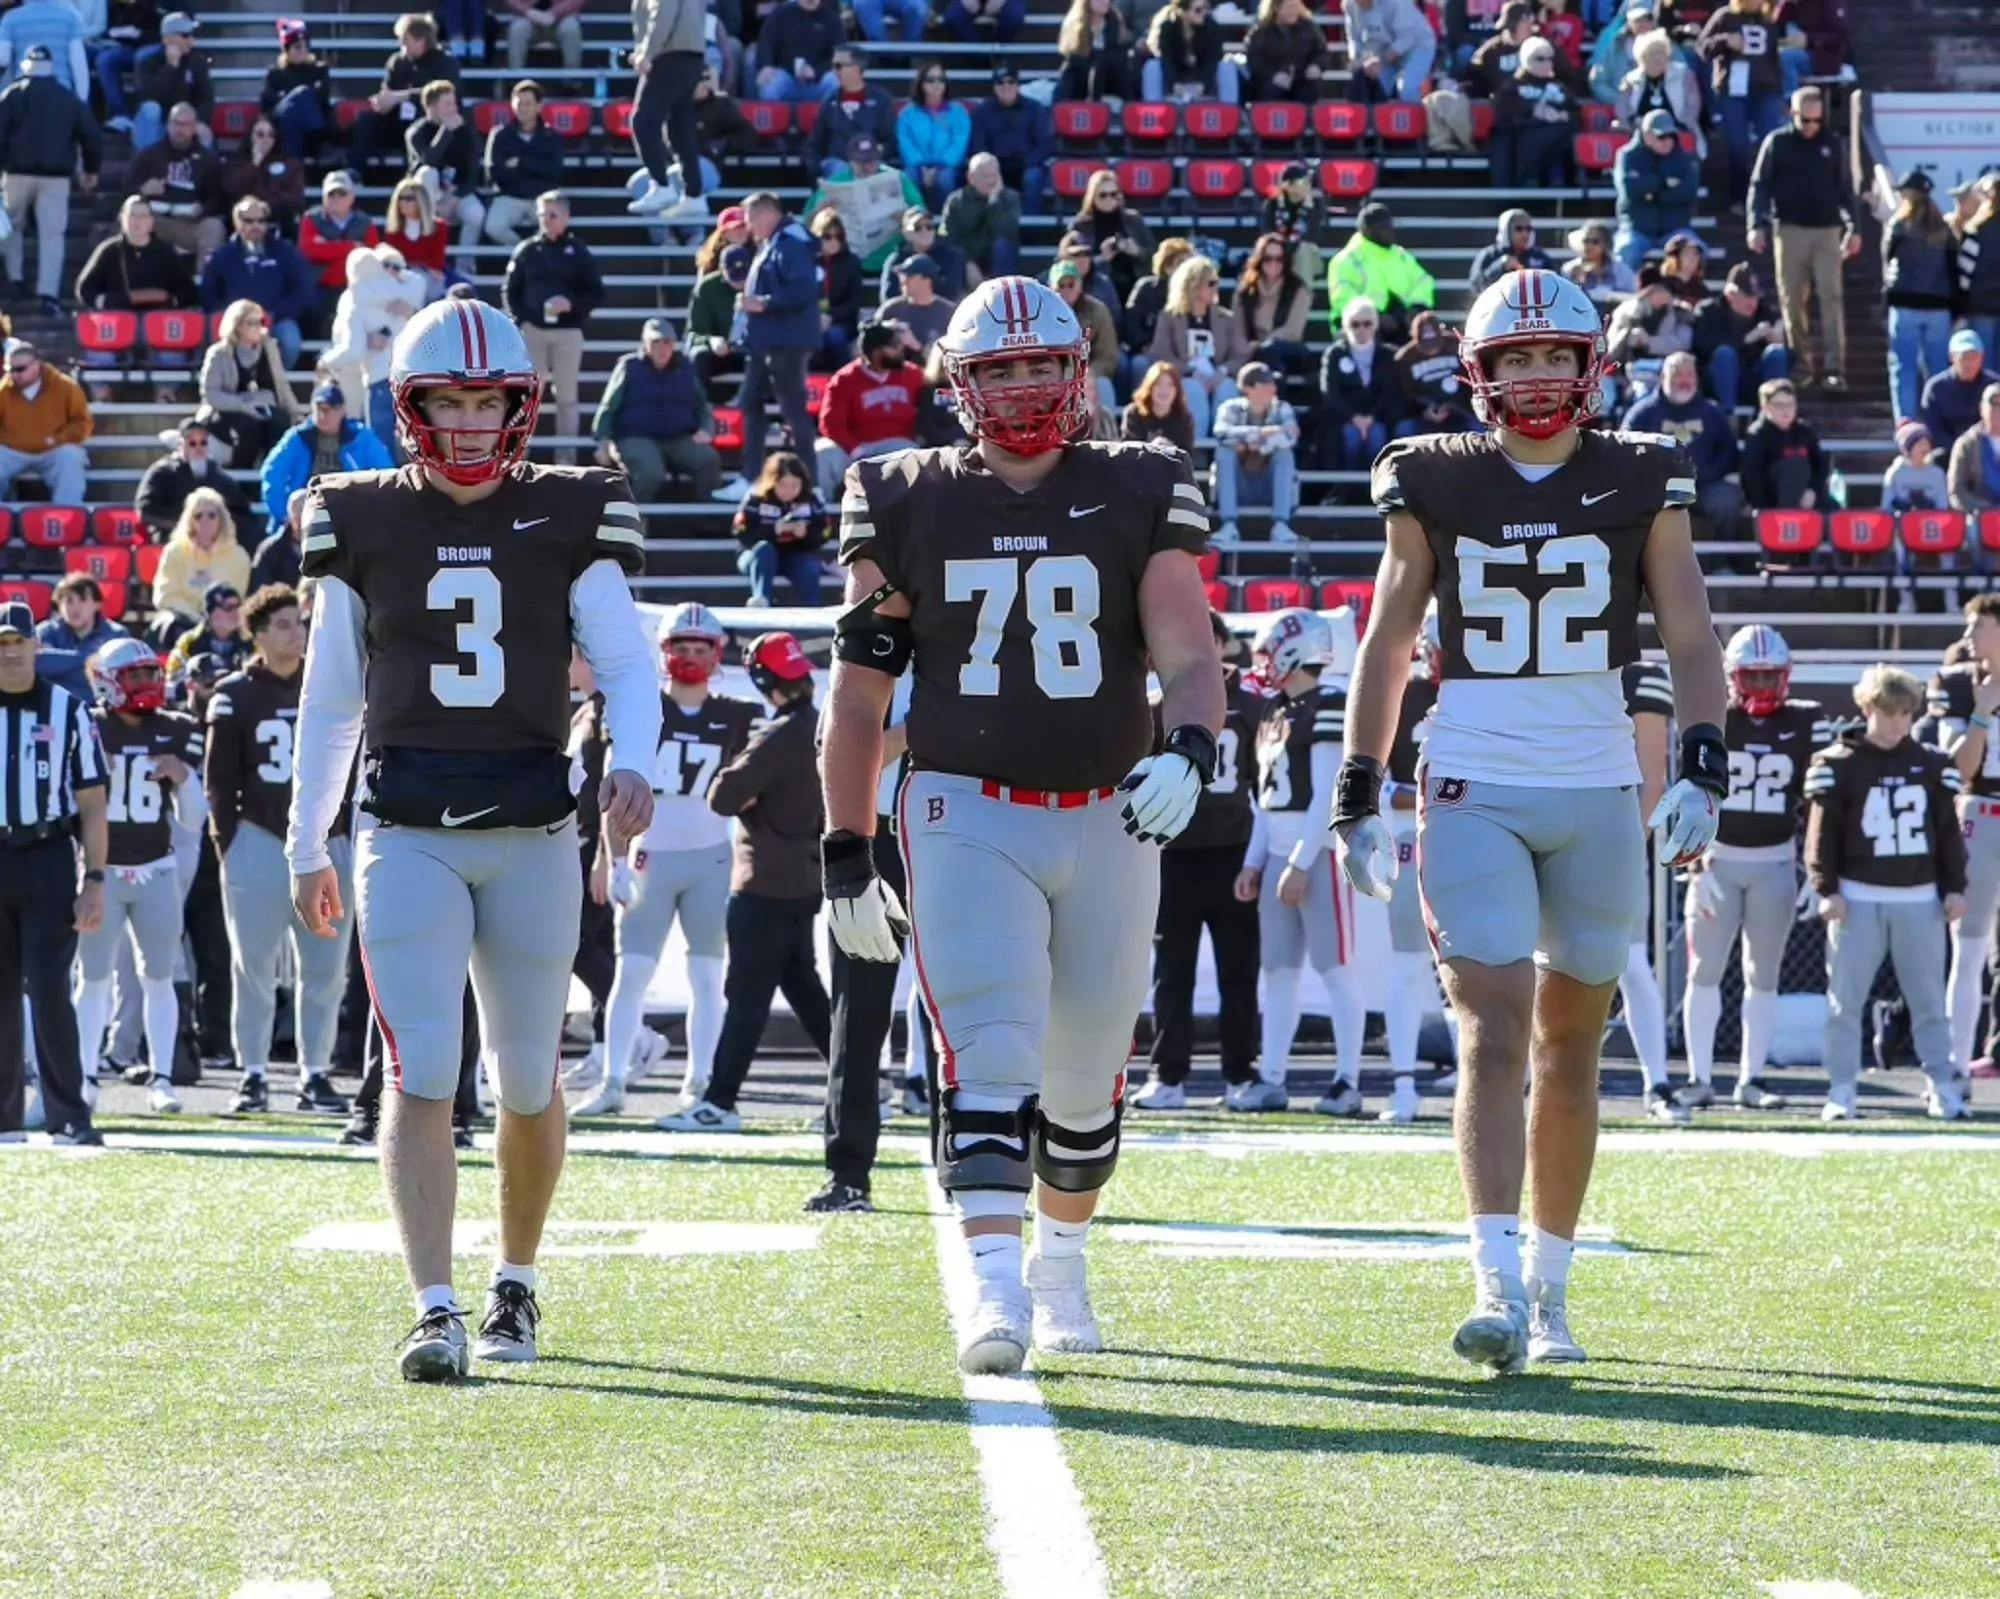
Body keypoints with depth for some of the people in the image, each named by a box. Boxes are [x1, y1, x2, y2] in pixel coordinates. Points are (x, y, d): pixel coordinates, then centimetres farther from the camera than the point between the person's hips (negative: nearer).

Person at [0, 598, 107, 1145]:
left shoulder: (69, 710, 3)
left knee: (49, 990, -9)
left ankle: (67, 1114, -6)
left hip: (48, 860, -2)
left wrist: (94, 882, -3)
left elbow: (92, 804, 3)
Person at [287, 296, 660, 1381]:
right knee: (422, 1075, -13)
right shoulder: (363, 523, 6)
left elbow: (626, 663, 1)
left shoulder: (571, 519, 4)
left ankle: (516, 1282, 29)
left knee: (526, 1081, 9)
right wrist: (306, 846, 14)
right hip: (406, 832, -1)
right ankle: (434, 1311, -17)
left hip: (532, 832, 1)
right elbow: (329, 700, 12)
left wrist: (632, 763, -20)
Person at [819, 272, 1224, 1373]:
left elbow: (1190, 659, -5)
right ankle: (995, 1290, -27)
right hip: (967, 816, -2)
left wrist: (1187, 750, -27)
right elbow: (859, 694, 8)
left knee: (1084, 1080, 13)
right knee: (990, 1063, -18)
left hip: (1107, 822, 2)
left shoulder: (1137, 497, 4)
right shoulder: (910, 506, 3)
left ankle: (1061, 1262, 35)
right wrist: (845, 854, 5)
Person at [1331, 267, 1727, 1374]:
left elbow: (1691, 642, 4)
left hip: (1597, 794, 1)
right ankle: (1498, 1285, -23)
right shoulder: (1435, 487, 5)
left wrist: (1702, 773, -10)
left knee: (1569, 1048, 8)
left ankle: (1549, 1289, 18)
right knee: (1494, 1030, -14)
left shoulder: (1640, 486, 6)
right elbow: (1386, 649, 10)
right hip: (1472, 790, -1)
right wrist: (1358, 799, 5)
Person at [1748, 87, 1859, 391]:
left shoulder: (1833, 144, 8)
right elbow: (1760, 185, 2)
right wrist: (1756, 225, -8)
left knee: (1830, 298, -8)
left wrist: (1853, 227, 8)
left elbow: (1844, 188, 13)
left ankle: (1834, 366, -12)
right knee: (1792, 300, 1)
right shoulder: (1777, 143, 3)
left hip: (1827, 231, 0)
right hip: (1790, 229, 0)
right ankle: (1802, 364, 7)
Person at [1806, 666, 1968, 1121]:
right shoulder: (1838, 764, -1)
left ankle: (1943, 1087, 10)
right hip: (1858, 897, -2)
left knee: (1930, 999, 5)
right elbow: (1822, 833, -3)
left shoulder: (1932, 764, 8)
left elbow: (1948, 832, 11)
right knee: (1845, 1000, 0)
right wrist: (1827, 889, -9)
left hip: (1920, 899, 2)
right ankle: (1841, 1091, 5)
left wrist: (1954, 887, 6)